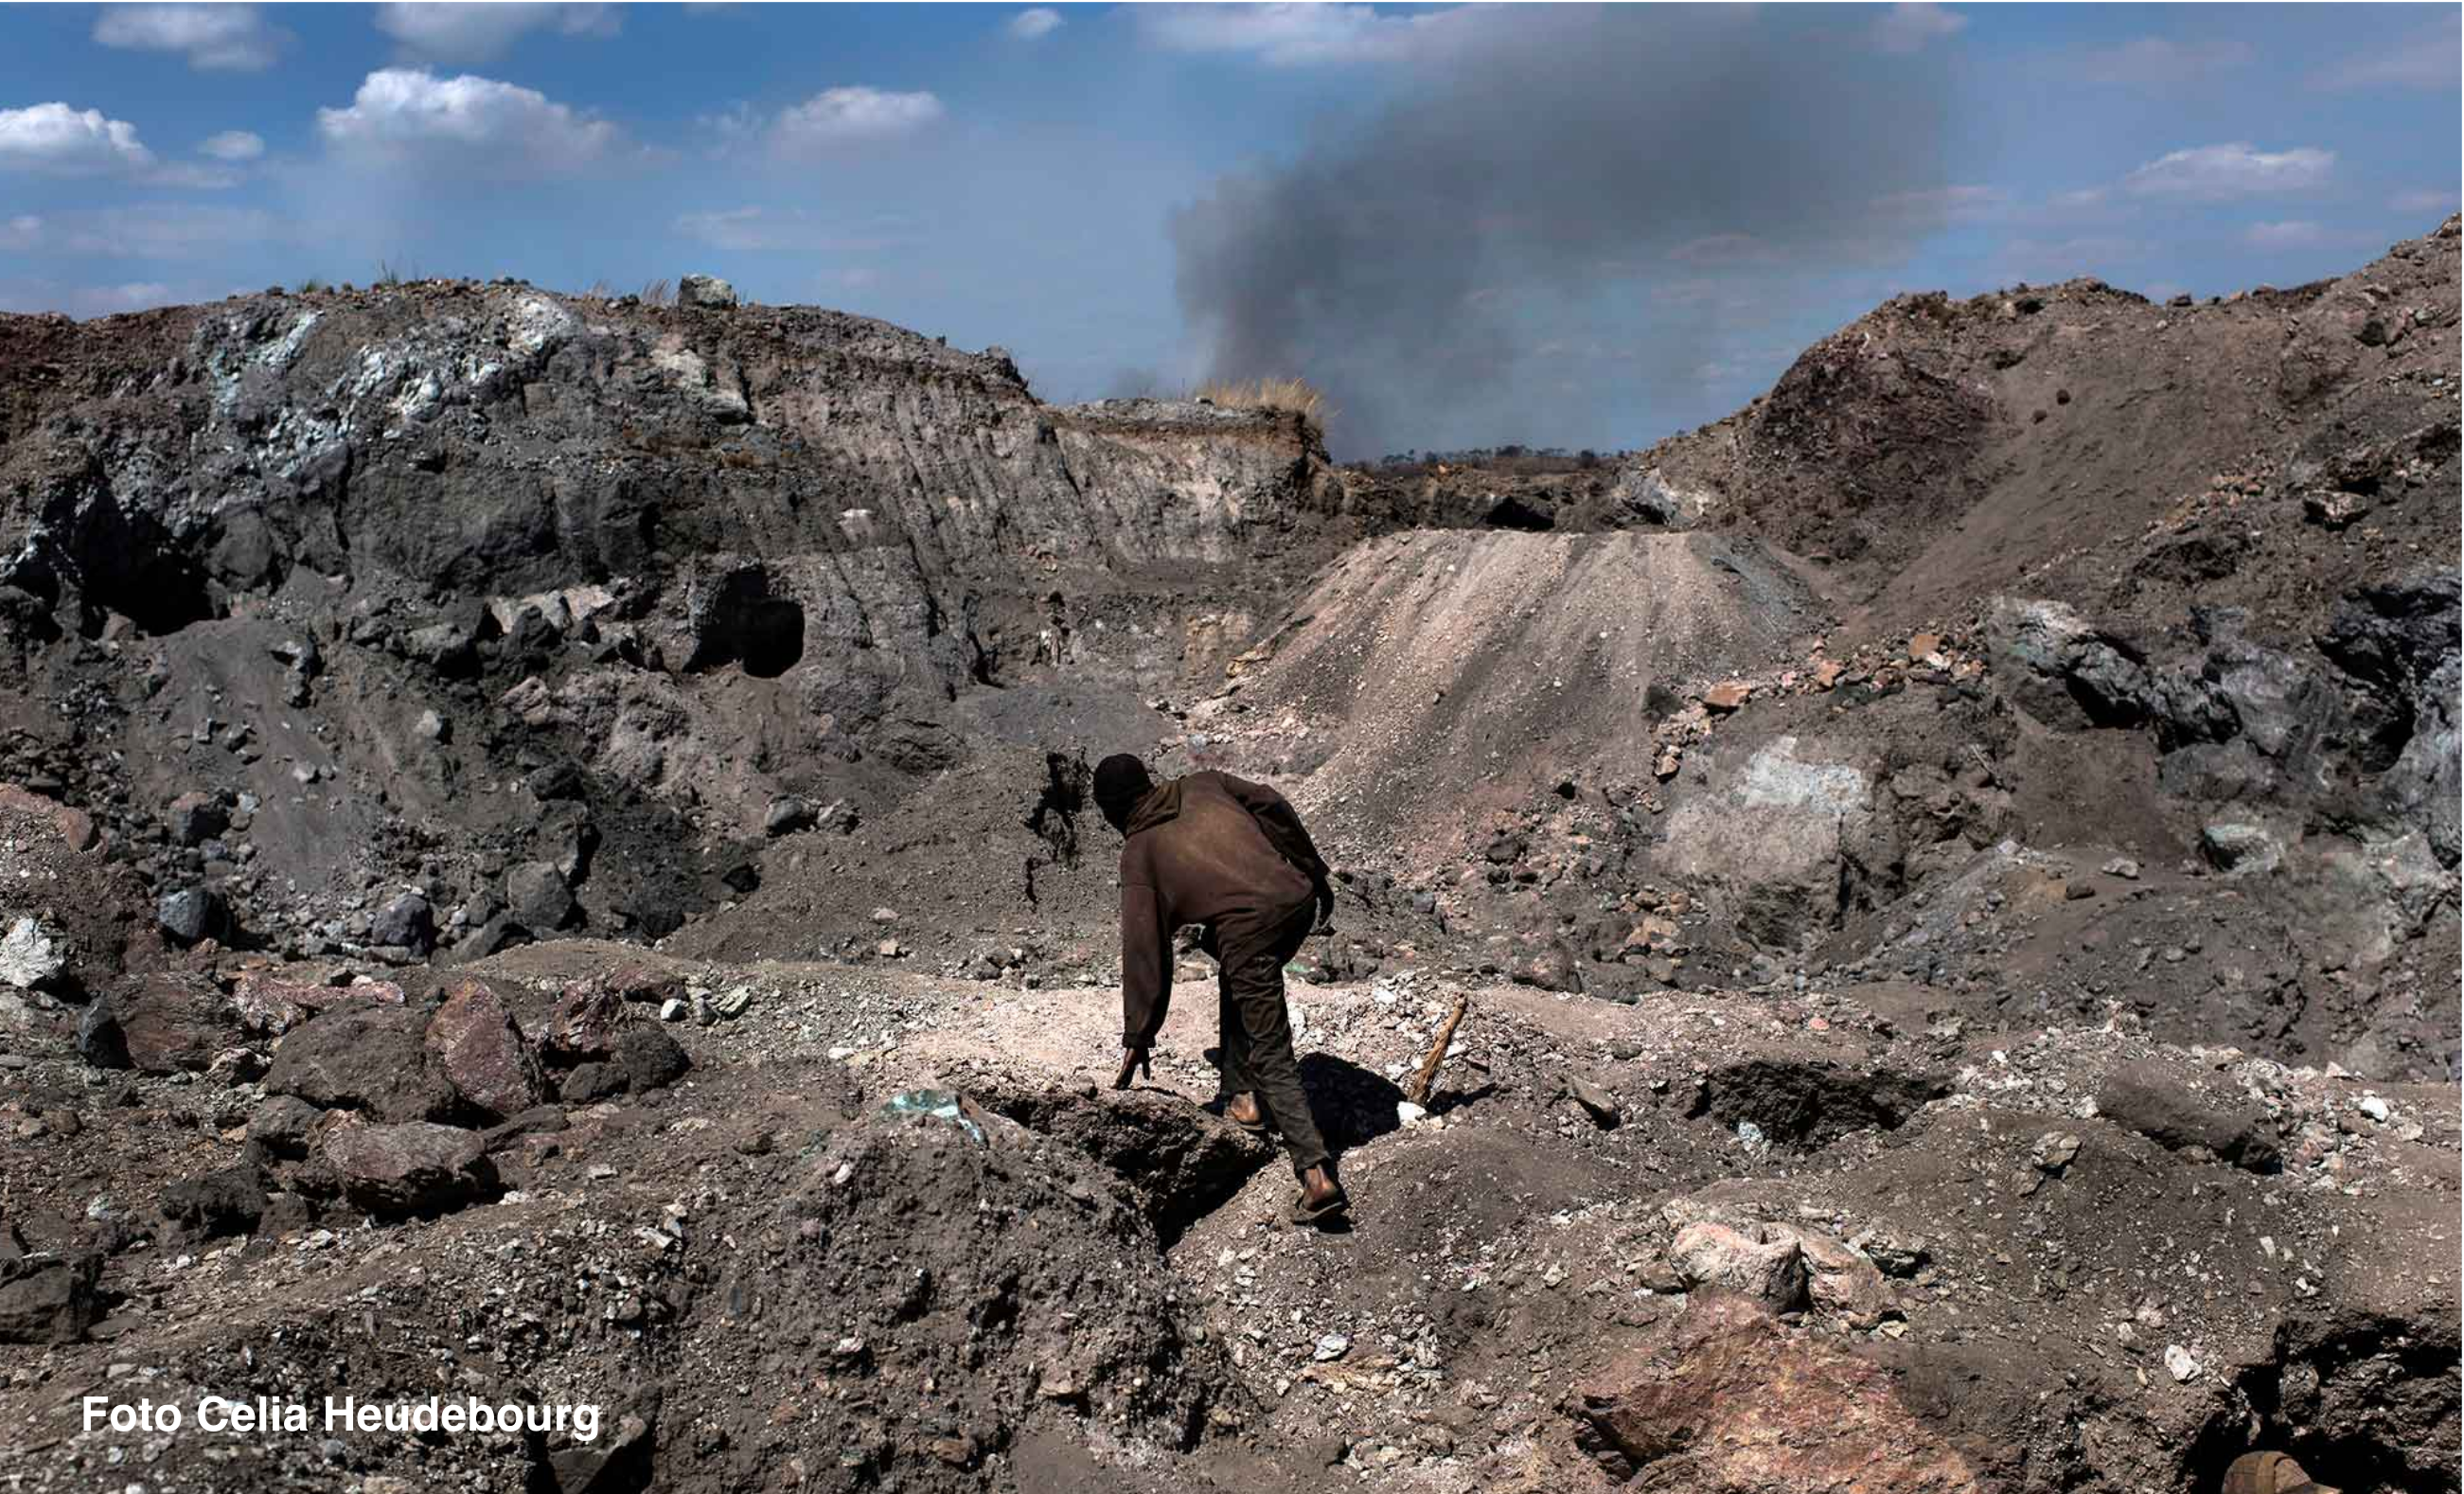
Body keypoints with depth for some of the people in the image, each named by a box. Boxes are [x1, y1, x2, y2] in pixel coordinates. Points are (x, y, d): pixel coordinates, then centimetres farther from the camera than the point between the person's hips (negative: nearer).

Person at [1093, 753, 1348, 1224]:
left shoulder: (1138, 853, 10)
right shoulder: (1202, 785, 21)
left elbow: (1143, 948, 7)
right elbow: (1272, 806, 15)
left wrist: (1138, 1037, 12)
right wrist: (1314, 872, 22)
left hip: (1249, 929, -6)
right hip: (1297, 901, 6)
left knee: (1271, 1057, -1)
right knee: (1235, 981, 33)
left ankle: (1318, 1176, -11)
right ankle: (1243, 1093, 31)